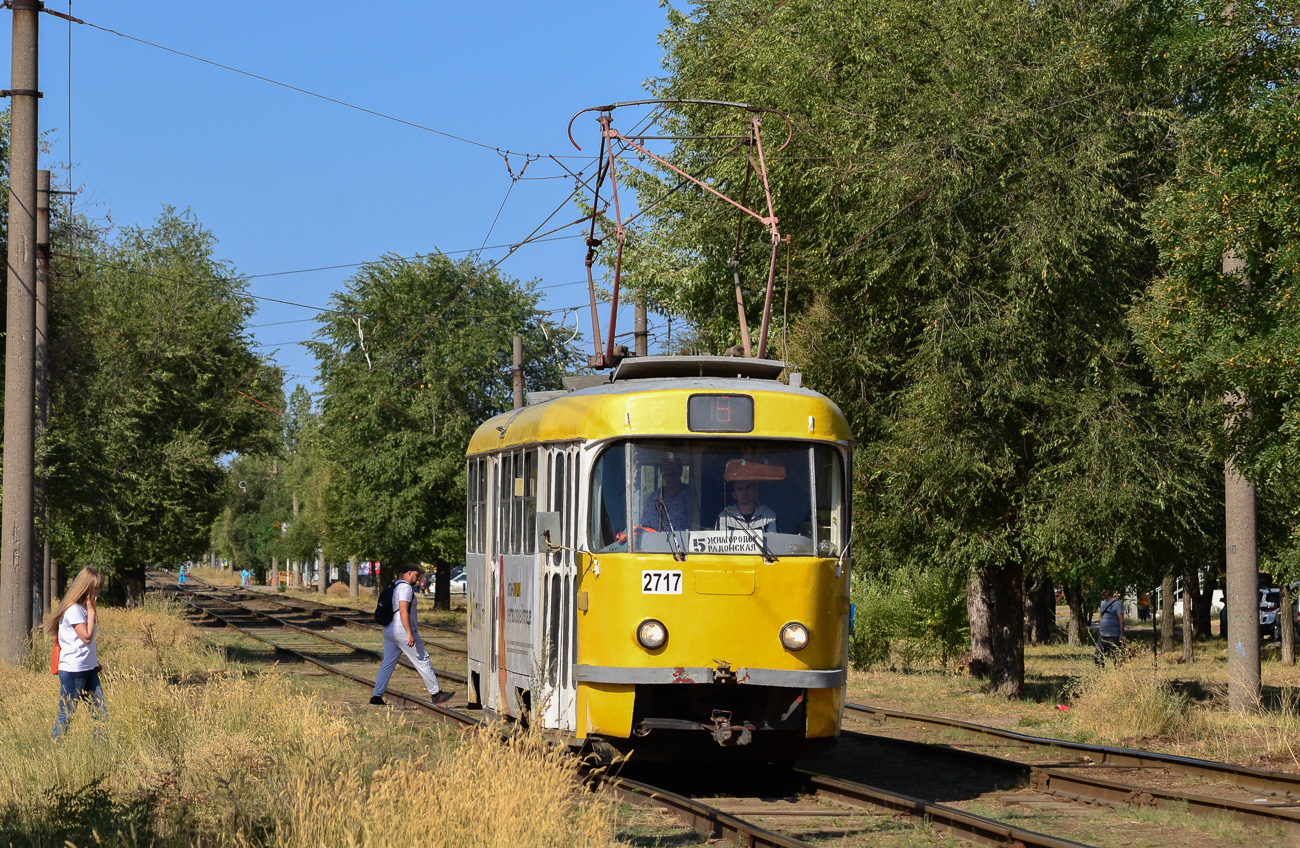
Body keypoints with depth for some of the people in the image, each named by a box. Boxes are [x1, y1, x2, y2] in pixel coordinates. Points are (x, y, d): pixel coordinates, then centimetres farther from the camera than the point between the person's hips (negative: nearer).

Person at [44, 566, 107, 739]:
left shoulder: (84, 608, 12)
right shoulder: (73, 610, -15)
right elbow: (86, 637, -19)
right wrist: (91, 611, -14)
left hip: (89, 669, 9)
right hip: (73, 671, -9)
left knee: (100, 712, 6)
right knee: (66, 714, -2)